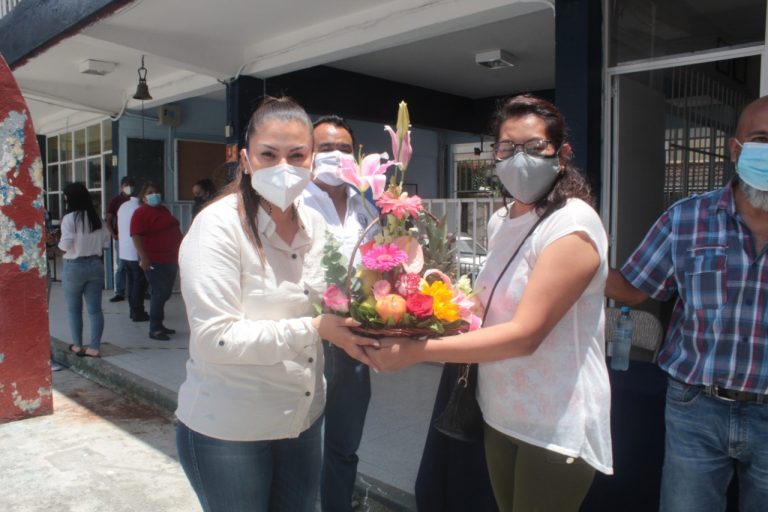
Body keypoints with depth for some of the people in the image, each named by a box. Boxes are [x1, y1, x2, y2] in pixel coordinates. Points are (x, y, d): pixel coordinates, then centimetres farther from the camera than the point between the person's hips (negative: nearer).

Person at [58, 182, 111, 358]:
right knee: (95, 308, 5)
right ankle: (94, 347, 5)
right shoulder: (96, 218, 3)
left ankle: (77, 345, 20)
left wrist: (59, 244, 4)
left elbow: (66, 244, -16)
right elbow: (105, 242, 5)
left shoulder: (69, 218, -12)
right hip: (95, 264, 4)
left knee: (74, 308, 12)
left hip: (74, 266, -4)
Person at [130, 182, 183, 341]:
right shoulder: (141, 213, -10)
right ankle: (154, 329, -2)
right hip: (154, 261, -9)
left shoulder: (163, 210, 17)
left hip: (170, 259, 9)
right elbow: (136, 236, -19)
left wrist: (179, 252, 25)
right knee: (160, 293, -9)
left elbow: (173, 230, 26)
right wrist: (143, 258, -27)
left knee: (165, 293, 13)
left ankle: (159, 325, 23)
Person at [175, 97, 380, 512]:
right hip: (228, 430, -5)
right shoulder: (219, 226, -18)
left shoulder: (314, 224, 1)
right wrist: (314, 329, -25)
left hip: (303, 419, 6)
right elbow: (214, 339, -24)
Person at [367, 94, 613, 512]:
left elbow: (525, 334, -27)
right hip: (501, 411, 7)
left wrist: (417, 351, -30)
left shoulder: (572, 224, -20)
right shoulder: (500, 221, 5)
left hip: (556, 425, -7)